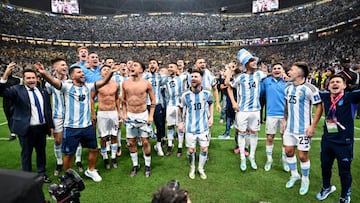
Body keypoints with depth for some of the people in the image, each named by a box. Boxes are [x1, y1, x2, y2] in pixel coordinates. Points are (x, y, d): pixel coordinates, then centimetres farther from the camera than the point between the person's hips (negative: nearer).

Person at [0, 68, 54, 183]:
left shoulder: (43, 91, 7)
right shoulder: (17, 90, -5)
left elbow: (48, 110, 11)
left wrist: (50, 125, 10)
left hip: (42, 127, 4)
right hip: (26, 129, -3)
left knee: (41, 152, 16)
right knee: (26, 153, 11)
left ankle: (42, 174, 33)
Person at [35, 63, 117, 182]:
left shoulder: (88, 86, 5)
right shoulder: (67, 87, -7)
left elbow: (103, 82, -2)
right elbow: (53, 82, -23)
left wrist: (111, 72, -18)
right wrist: (43, 73, -43)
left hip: (88, 126, 5)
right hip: (71, 128, -4)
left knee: (94, 149, 16)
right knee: (69, 153, 9)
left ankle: (91, 170, 39)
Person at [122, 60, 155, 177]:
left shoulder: (146, 84, -8)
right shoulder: (125, 83, -1)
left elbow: (153, 100, 0)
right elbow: (123, 100, 10)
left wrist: (151, 116, -6)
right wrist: (124, 113, 2)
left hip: (143, 115, -2)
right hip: (130, 116, 3)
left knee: (145, 142, 4)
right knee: (131, 142, 9)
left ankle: (147, 166, 21)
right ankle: (135, 165, 27)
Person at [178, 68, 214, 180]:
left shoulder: (207, 93, -8)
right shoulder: (185, 95, -11)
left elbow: (211, 104, 12)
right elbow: (181, 108, 4)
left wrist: (211, 117, 4)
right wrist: (180, 122, 2)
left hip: (204, 126, 1)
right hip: (190, 127, -1)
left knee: (204, 148, 7)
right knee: (191, 150, 7)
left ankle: (201, 168, 32)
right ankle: (192, 169, 34)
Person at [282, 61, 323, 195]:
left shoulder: (309, 89, -16)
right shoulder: (288, 89, 4)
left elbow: (319, 107, -12)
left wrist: (313, 126, -16)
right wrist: (285, 120, 11)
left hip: (303, 129, -6)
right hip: (290, 128, 6)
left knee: (303, 156, 4)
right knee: (288, 151, 13)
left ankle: (305, 180, 28)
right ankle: (294, 175, 35)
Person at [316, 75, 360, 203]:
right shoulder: (325, 96, -1)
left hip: (344, 142, -4)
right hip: (327, 140, 4)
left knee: (344, 172, 12)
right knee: (325, 166, 21)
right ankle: (327, 187, 49)